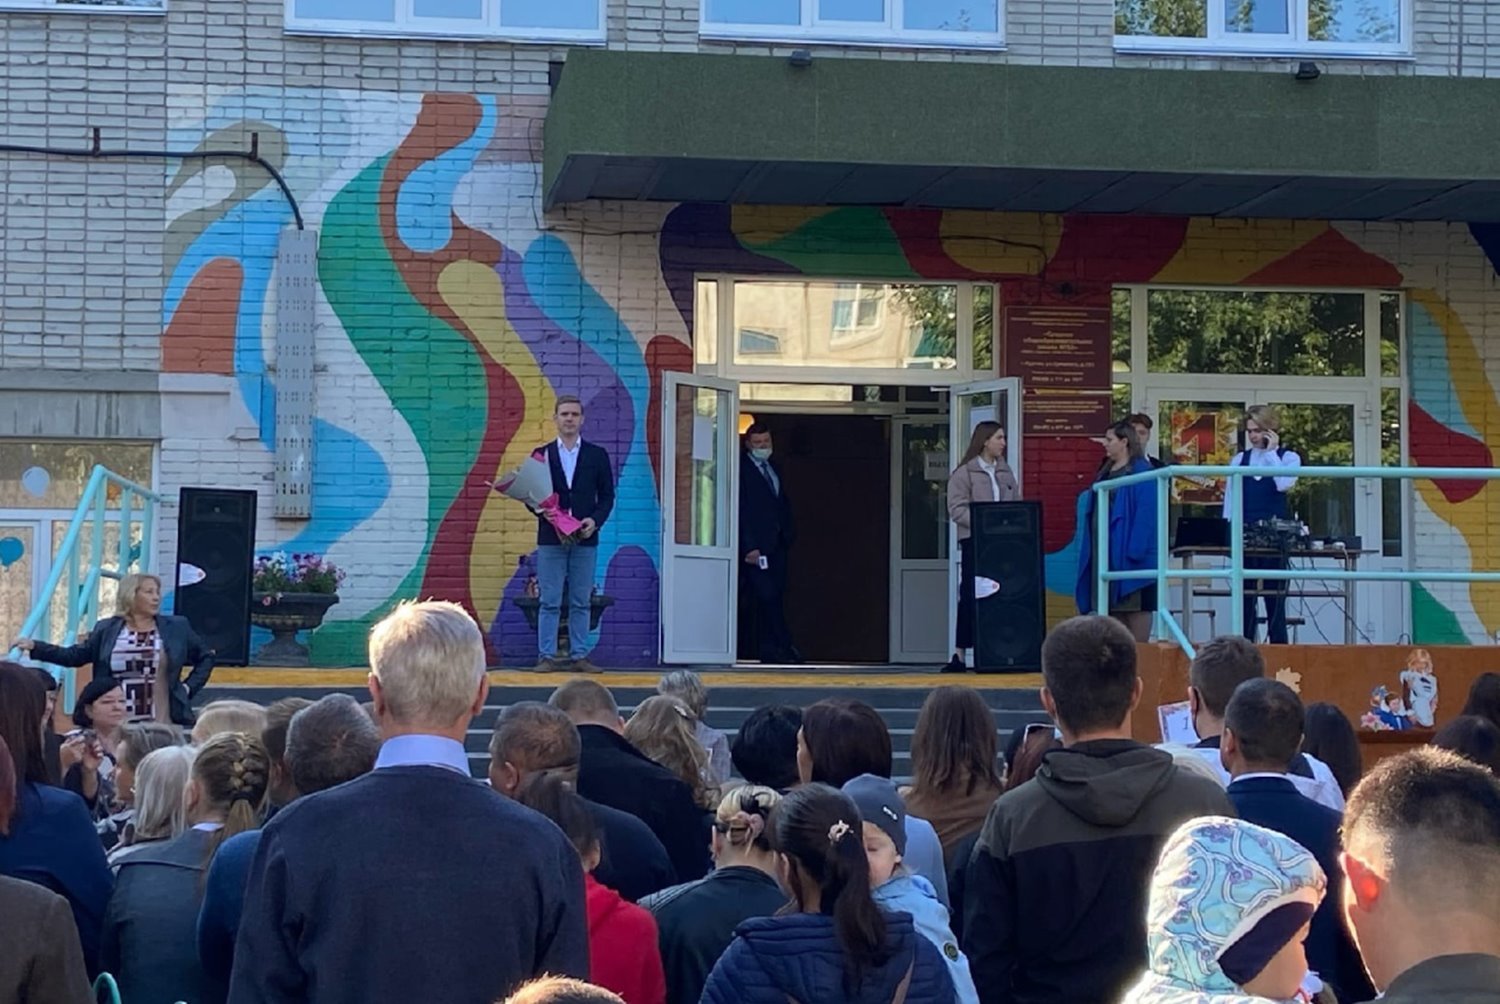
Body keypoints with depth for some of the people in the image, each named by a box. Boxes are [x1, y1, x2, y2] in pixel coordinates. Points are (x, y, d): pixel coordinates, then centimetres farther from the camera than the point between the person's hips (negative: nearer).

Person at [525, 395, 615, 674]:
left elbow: (607, 495, 7)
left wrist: (595, 520, -10)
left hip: (585, 539, 1)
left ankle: (580, 656, 9)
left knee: (581, 602, 4)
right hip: (550, 538, -1)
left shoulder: (597, 455, 8)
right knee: (550, 602, 0)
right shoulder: (542, 454, 8)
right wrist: (543, 512, -13)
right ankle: (547, 656, 3)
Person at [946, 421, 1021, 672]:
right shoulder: (963, 473, -2)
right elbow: (957, 509, -8)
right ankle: (960, 656, 0)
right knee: (970, 597, -4)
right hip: (974, 541, -5)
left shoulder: (1006, 472, 16)